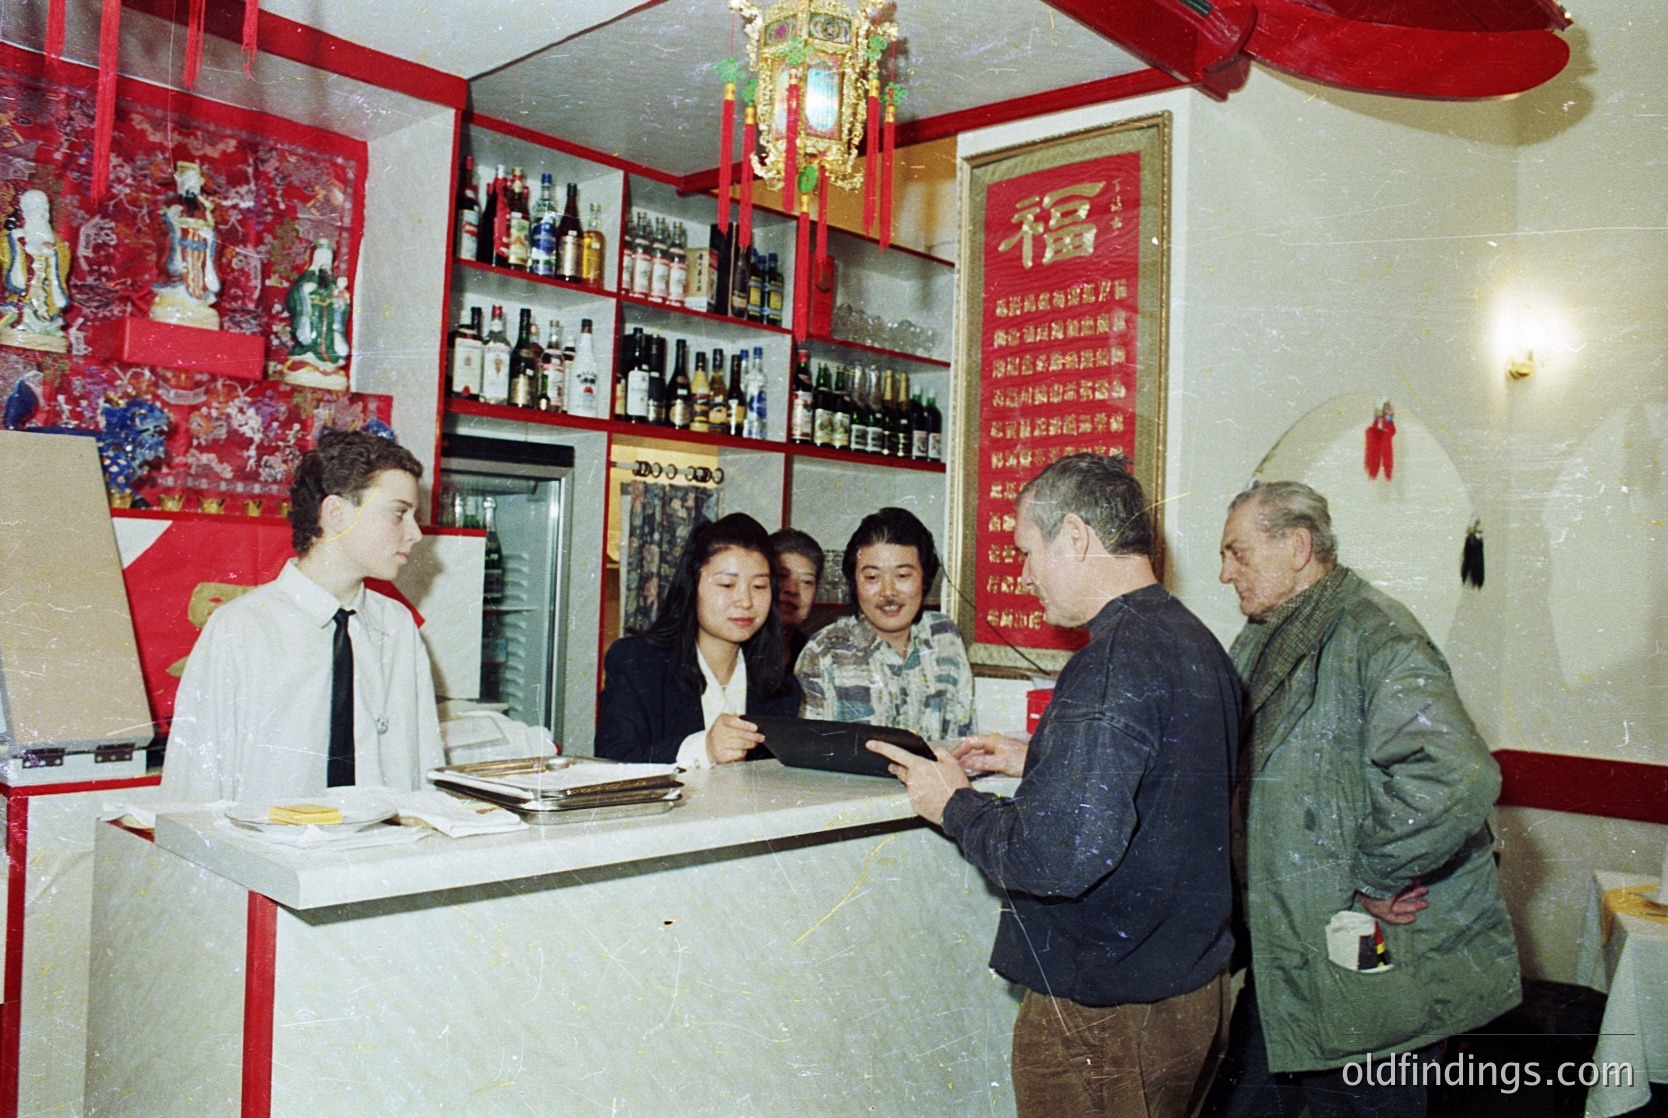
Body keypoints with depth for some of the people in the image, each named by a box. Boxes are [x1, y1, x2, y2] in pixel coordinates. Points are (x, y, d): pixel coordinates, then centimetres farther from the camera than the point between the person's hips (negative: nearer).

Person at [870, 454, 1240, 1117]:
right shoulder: (1194, 640, 6)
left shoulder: (1116, 658, -24)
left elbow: (1059, 855, -31)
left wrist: (954, 804, -14)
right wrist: (1037, 763, 14)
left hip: (1105, 1011, -9)